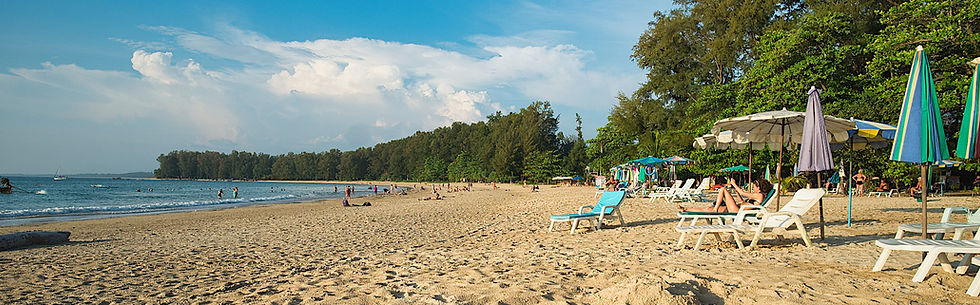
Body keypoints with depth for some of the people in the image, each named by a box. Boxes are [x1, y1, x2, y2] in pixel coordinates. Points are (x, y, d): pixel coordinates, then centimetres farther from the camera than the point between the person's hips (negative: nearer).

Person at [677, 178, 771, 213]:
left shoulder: (760, 195, -3)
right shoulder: (755, 196, 25)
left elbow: (743, 193, -7)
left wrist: (734, 184, 8)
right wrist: (735, 189, 30)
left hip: (737, 210, -9)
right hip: (736, 208, 9)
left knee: (723, 189, -11)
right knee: (708, 209, 5)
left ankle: (715, 209, -12)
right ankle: (685, 209, 6)